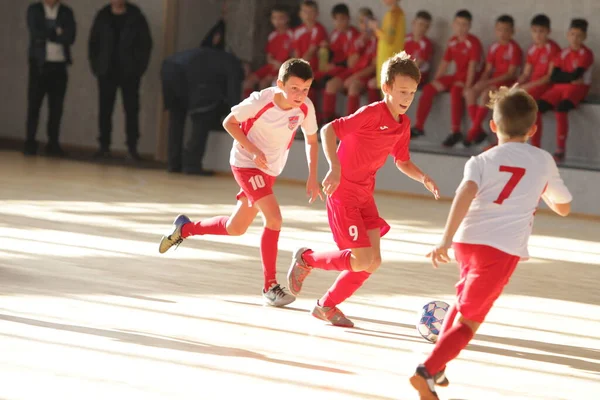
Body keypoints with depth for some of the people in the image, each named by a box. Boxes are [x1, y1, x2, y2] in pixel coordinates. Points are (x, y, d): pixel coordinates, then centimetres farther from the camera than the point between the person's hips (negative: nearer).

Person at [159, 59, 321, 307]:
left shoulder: (305, 108, -13)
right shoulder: (261, 101, -26)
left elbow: (311, 141, 2)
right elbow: (229, 122, -13)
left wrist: (312, 177, -6)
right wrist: (253, 150, -24)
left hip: (270, 171, 6)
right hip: (246, 165, -6)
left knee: (235, 228, 16)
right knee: (274, 218, -23)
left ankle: (185, 228, 41)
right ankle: (270, 286, -13)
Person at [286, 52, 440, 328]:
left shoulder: (403, 124, 5)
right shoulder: (372, 114, -19)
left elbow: (402, 162, 18)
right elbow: (328, 130, -25)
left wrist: (424, 178, -1)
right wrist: (334, 166, -37)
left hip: (364, 196, 8)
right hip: (343, 193, -8)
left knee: (373, 262, 3)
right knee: (361, 261, -12)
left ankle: (327, 306, 20)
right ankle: (306, 259, 12)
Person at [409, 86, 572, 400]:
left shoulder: (482, 161, 11)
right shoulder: (544, 161, 14)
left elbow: (466, 193, -11)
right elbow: (563, 208, 27)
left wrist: (446, 240, -19)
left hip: (467, 239, 3)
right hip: (503, 247, -3)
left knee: (465, 301, 32)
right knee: (468, 321, 1)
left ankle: (438, 365, 31)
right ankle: (427, 371, -18)